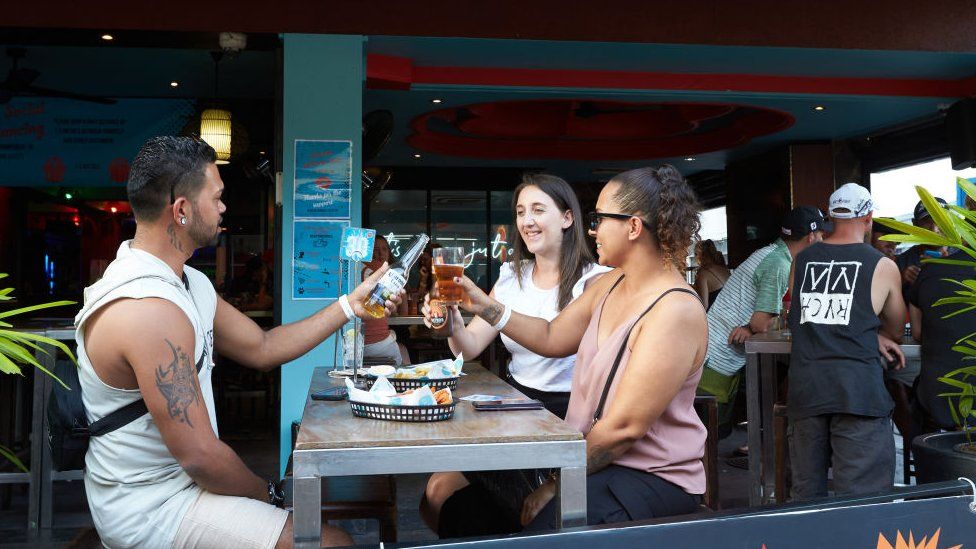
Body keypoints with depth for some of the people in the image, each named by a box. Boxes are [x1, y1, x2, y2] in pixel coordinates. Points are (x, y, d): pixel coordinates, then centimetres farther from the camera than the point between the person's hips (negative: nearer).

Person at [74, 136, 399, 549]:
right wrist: (272, 495, -9)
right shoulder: (151, 310, -26)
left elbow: (262, 349, 12)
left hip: (177, 478, 10)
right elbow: (200, 457, -25)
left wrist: (350, 305, 9)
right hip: (152, 510, -10)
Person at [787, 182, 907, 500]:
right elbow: (896, 329, 20)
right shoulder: (883, 267, 4)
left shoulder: (802, 260, 12)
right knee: (860, 497, -1)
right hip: (857, 386, -3)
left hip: (804, 383, 4)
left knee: (807, 493, 13)